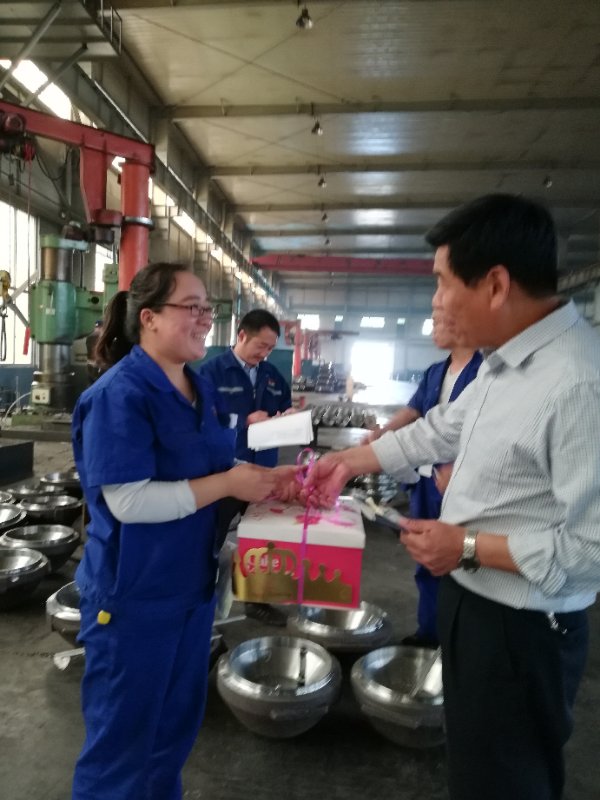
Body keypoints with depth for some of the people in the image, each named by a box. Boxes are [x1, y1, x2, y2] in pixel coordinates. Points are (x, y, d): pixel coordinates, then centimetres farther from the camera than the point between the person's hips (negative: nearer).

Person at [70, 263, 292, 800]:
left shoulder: (199, 389, 5)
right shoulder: (119, 395, -21)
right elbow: (128, 500, -27)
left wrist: (266, 480, -3)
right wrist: (230, 483, -25)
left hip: (191, 585, 8)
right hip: (134, 596, -8)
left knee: (177, 724, 24)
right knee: (121, 737, 13)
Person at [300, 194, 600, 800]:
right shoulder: (503, 361, 1)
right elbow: (441, 429, 13)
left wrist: (469, 548, -21)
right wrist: (351, 460, 16)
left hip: (519, 629, -8)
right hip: (471, 601, 9)